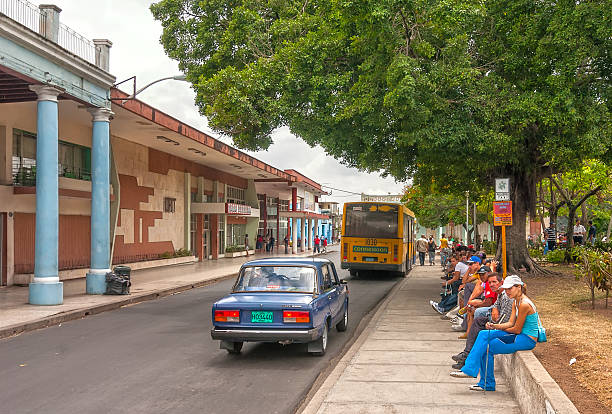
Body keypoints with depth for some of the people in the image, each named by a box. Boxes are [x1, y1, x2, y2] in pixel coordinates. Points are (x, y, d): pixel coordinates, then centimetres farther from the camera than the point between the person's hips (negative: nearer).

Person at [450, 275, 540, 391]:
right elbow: (511, 323, 7)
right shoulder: (516, 302, 10)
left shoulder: (524, 304, -21)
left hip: (527, 340, -9)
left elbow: (517, 330, -17)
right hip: (519, 336, 9)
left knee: (487, 348, -13)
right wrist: (495, 326, -11)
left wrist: (500, 329, 1)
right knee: (484, 334, -5)